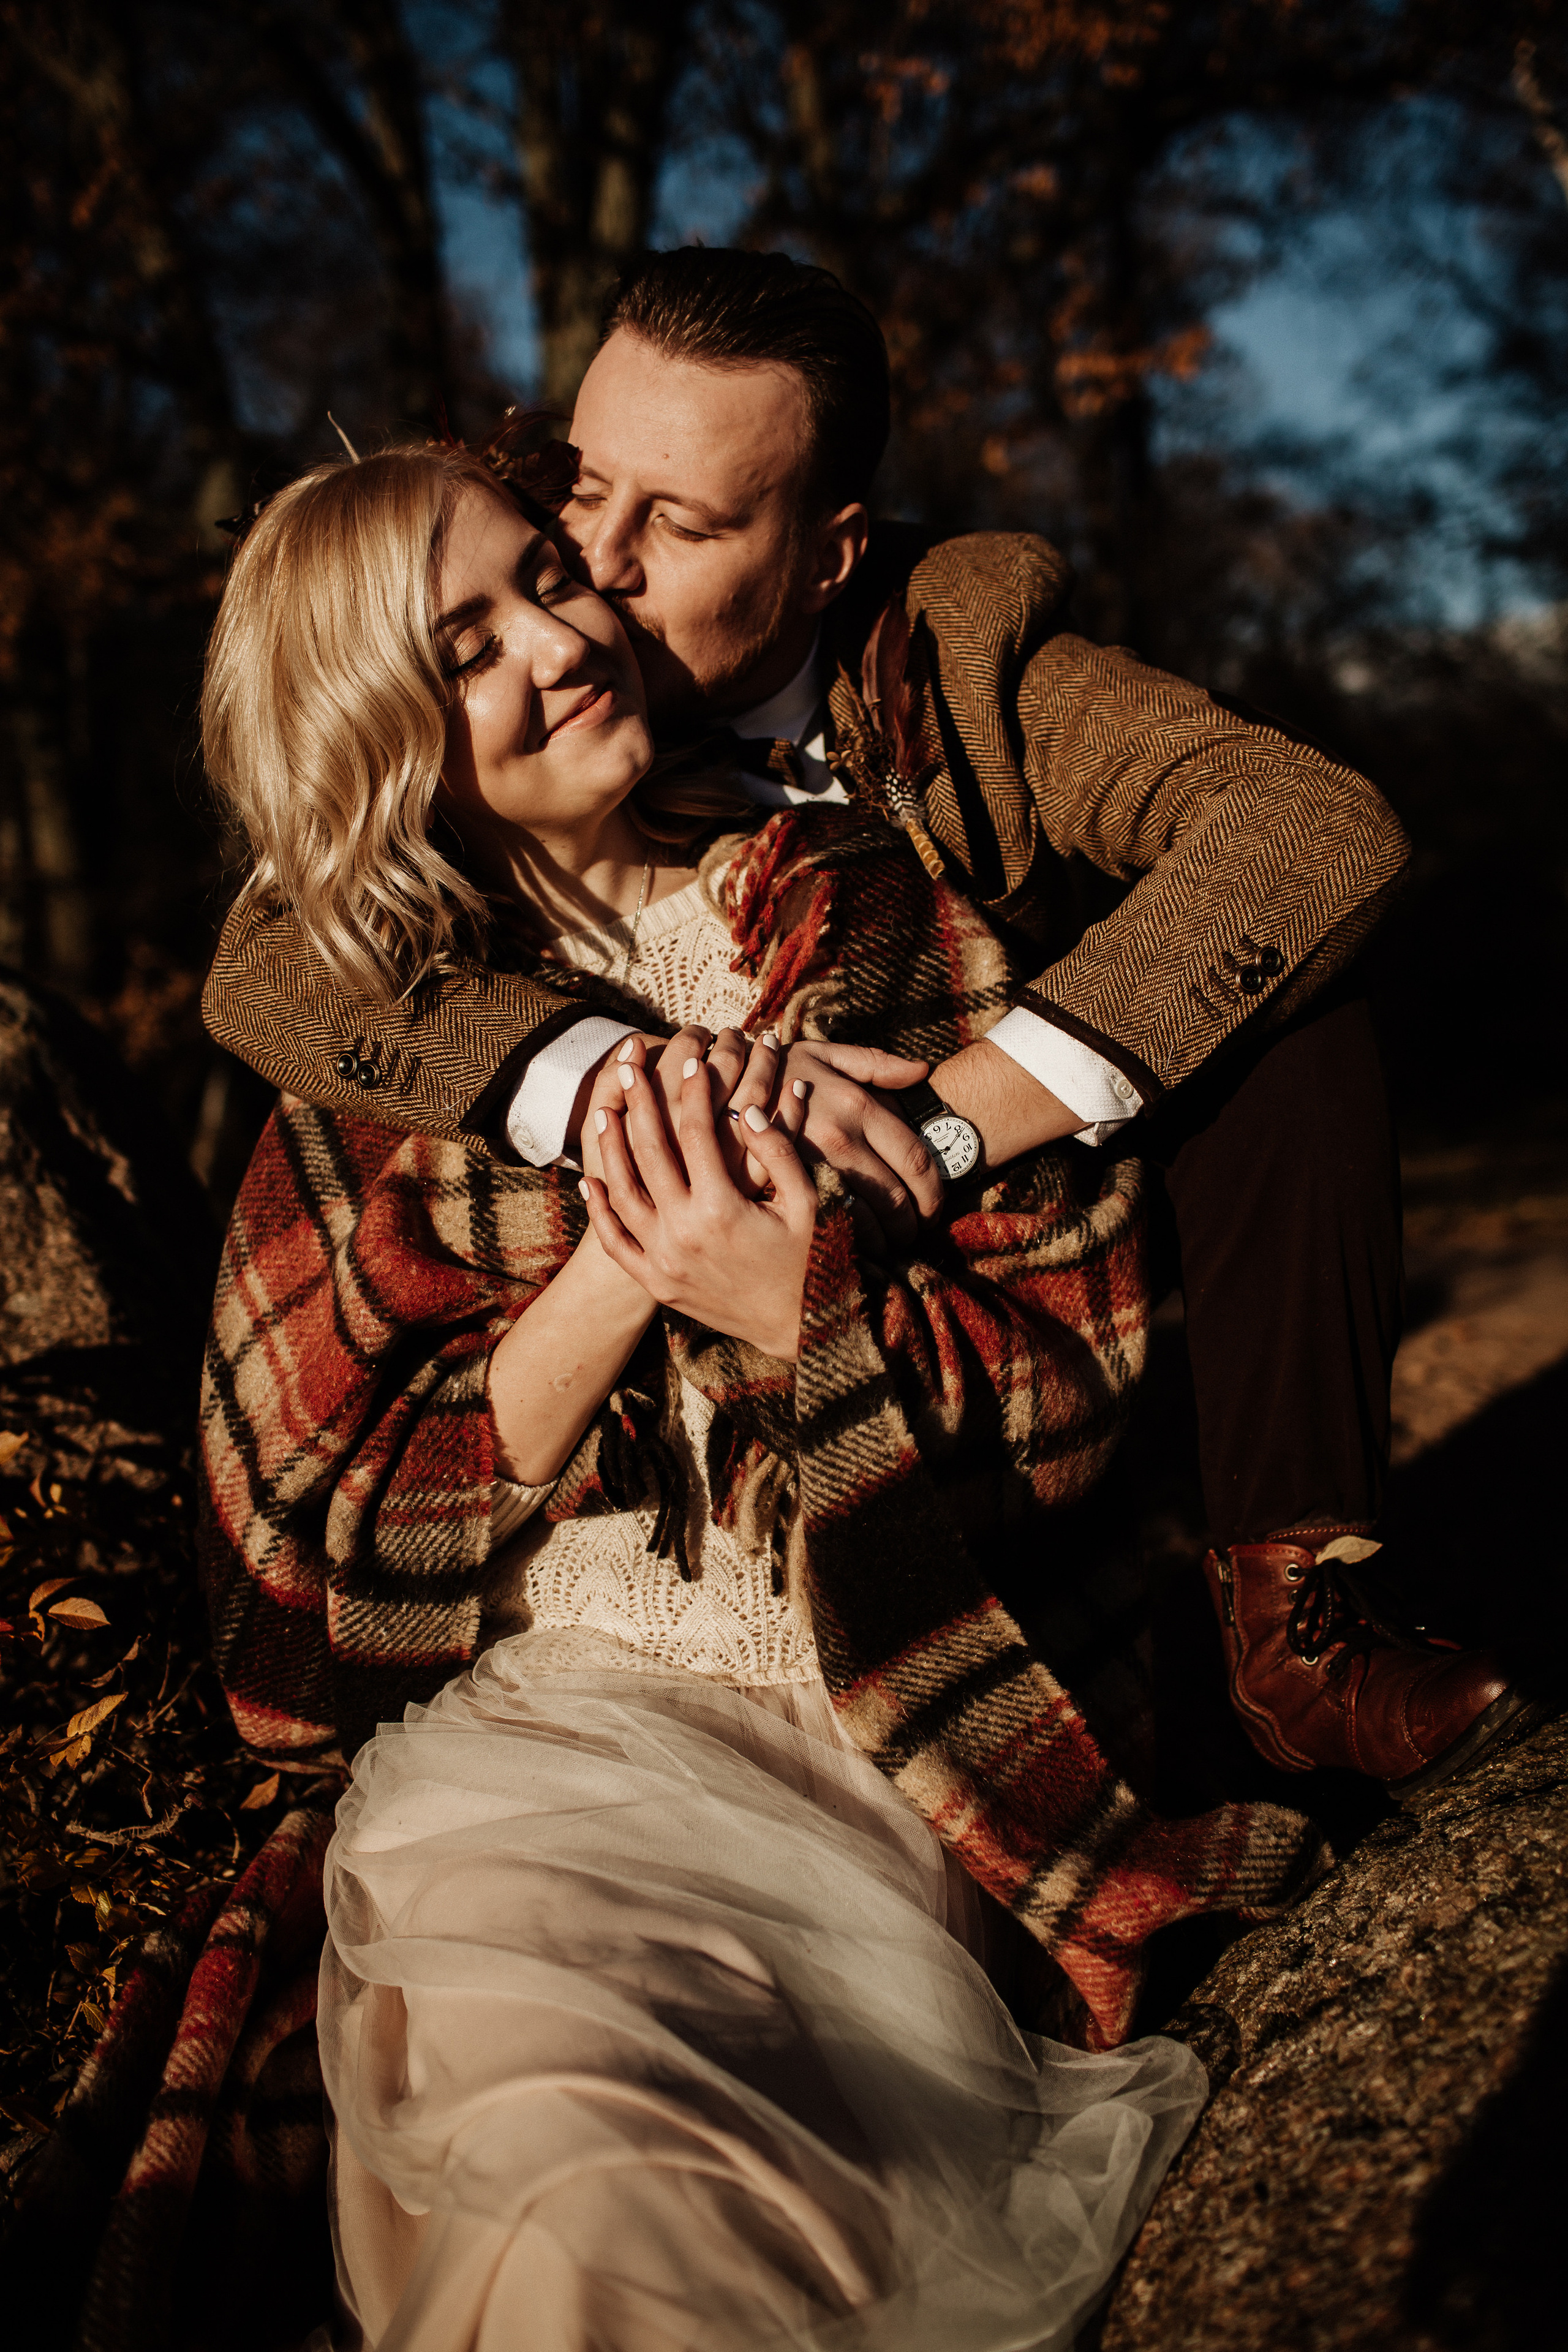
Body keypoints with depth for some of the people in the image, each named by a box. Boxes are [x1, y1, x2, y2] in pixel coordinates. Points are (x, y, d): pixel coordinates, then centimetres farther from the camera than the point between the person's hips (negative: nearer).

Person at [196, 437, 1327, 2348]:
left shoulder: (874, 923, 6)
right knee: (568, 2197, -29)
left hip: (899, 1733, 0)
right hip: (539, 1725, 0)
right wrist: (609, 1284, -11)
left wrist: (799, 1315, -15)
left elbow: (1079, 1362, 4)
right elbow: (320, 1533, 3)